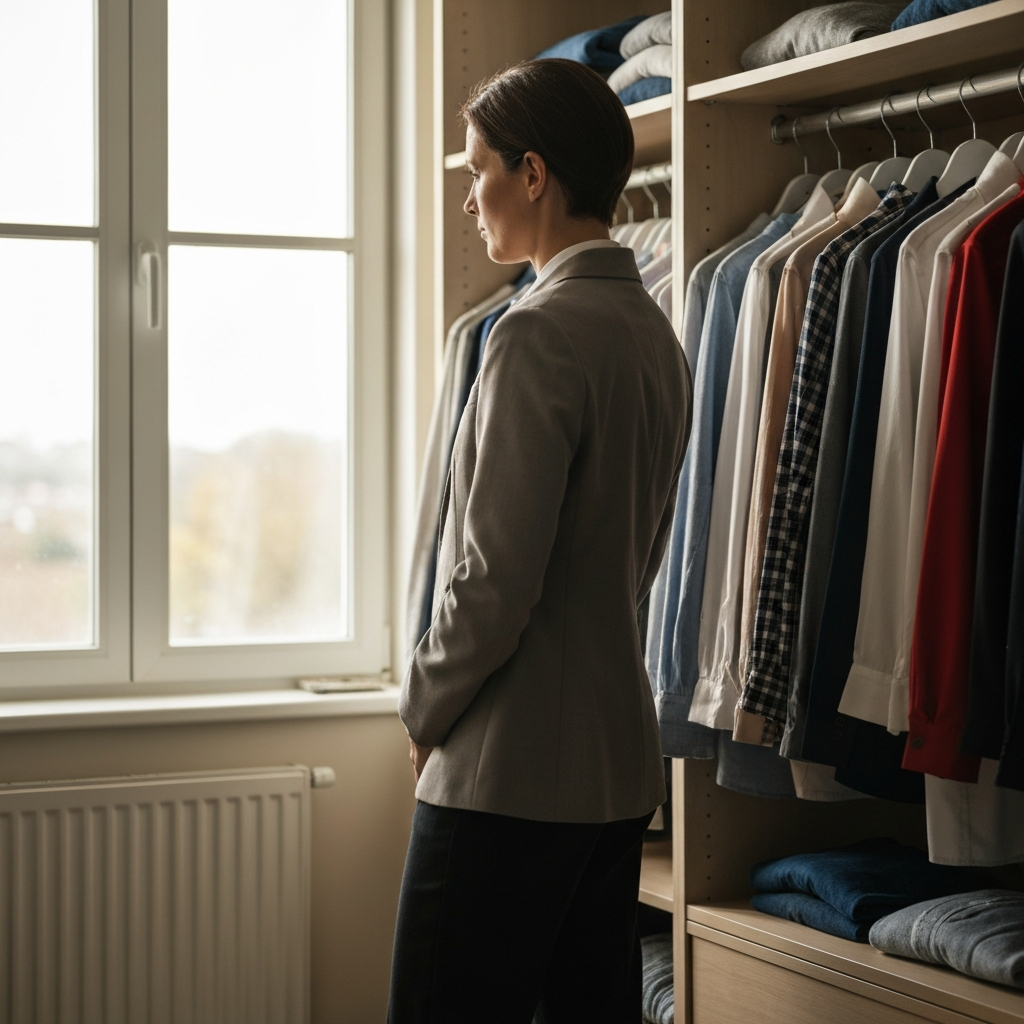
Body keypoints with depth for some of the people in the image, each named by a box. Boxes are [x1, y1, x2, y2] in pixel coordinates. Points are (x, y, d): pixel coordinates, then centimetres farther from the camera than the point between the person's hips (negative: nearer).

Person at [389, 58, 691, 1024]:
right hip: (621, 759, 9)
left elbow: (498, 571, -18)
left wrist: (425, 707, -4)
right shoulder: (655, 334, 12)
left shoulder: (540, 332, -15)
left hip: (508, 771, -9)